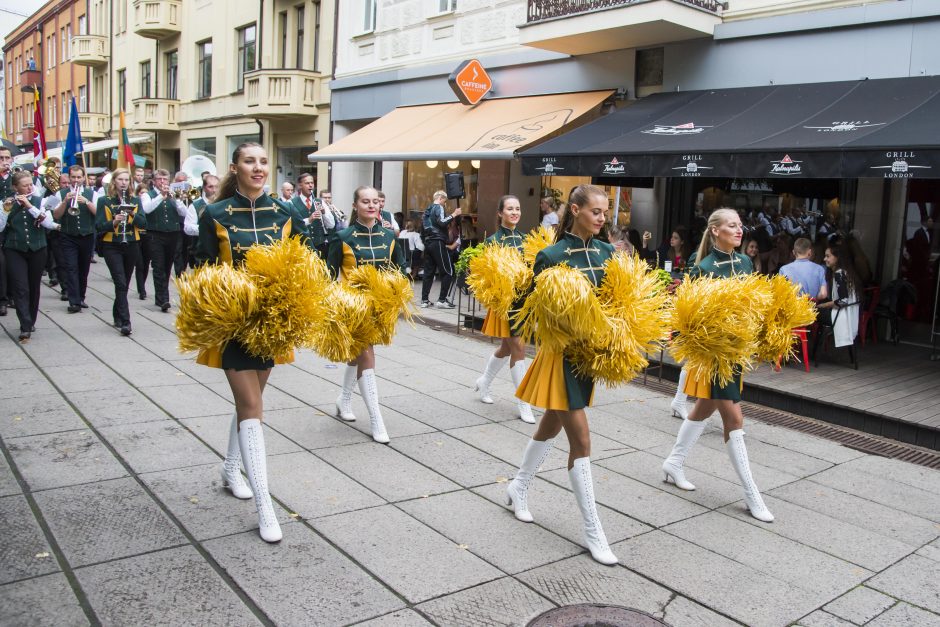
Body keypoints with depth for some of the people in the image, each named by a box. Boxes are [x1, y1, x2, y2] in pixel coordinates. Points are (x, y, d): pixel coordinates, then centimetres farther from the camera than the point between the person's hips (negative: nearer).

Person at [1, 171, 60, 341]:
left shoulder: (39, 201, 2)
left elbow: (49, 223, -13)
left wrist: (30, 206, -20)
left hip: (37, 250, 1)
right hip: (14, 251, -1)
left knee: (34, 288, 10)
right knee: (21, 288, -11)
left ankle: (31, 322, 25)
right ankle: (25, 327, -13)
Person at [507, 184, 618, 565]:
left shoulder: (606, 252, 5)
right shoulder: (553, 256, -14)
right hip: (563, 352, -7)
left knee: (552, 426, 21)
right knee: (581, 440, -5)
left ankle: (518, 488, 43)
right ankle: (593, 532, 6)